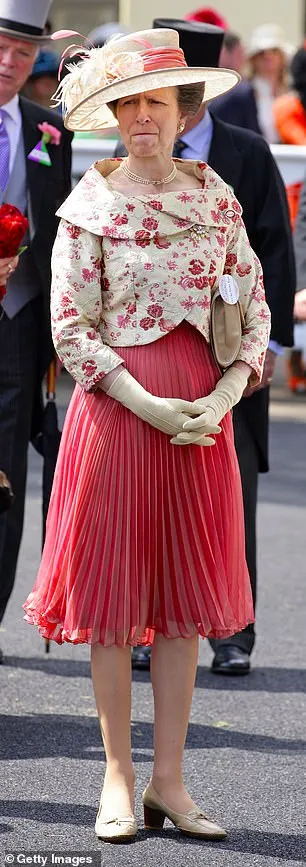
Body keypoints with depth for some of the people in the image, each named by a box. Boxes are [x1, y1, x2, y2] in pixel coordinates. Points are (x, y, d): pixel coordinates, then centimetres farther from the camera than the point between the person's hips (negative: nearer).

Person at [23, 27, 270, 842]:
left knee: (183, 598, 6)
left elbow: (255, 309, 8)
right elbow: (70, 329, -6)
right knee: (113, 596, 1)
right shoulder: (91, 205, -3)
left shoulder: (216, 197, 6)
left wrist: (223, 397, -7)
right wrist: (149, 406, -14)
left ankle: (169, 781, 12)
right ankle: (118, 777, 10)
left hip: (203, 413, 3)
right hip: (116, 405, -3)